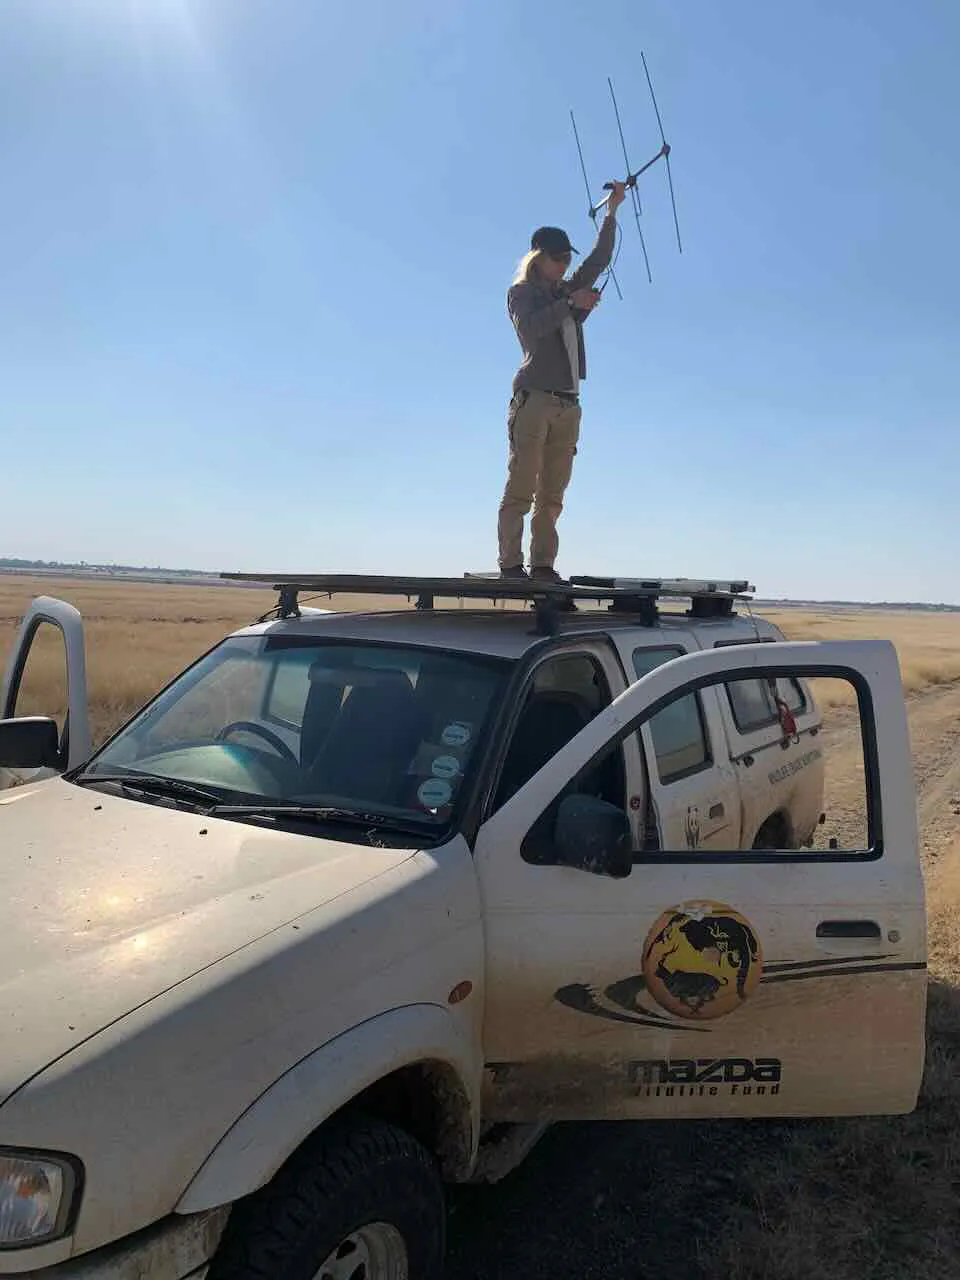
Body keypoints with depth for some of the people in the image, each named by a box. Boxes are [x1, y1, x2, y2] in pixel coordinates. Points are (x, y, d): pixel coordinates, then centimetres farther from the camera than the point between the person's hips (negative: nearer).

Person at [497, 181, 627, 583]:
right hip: (534, 399, -6)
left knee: (552, 495, -1)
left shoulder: (568, 291, 25)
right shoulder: (522, 292, 10)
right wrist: (571, 303, -10)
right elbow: (530, 327, -10)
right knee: (521, 488, -12)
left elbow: (600, 259, 28)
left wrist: (612, 211, 24)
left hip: (568, 405, 6)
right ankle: (511, 564, -13)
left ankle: (543, 565, -2)